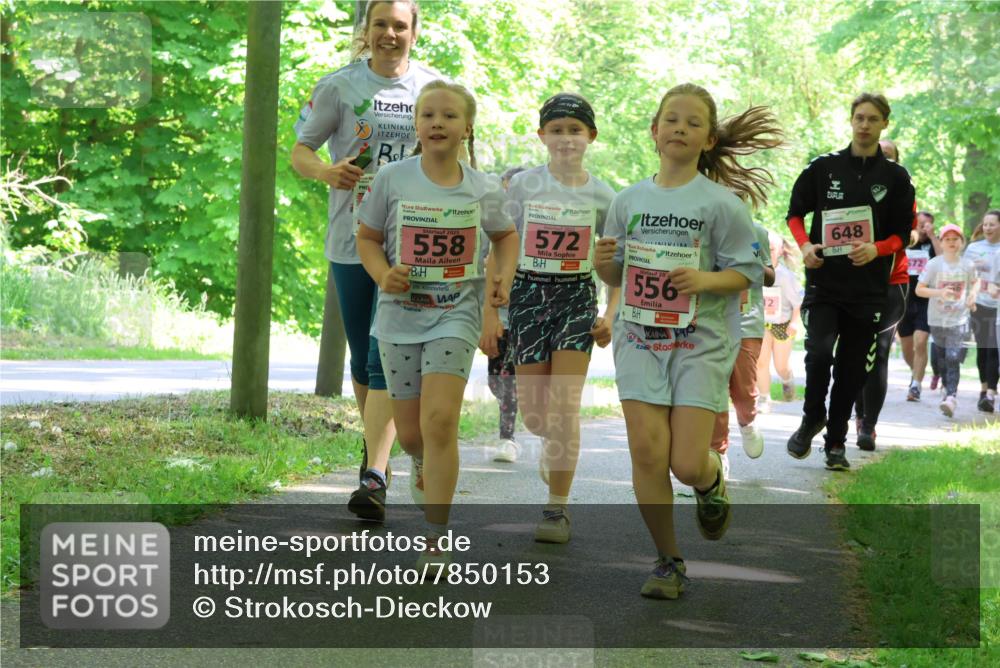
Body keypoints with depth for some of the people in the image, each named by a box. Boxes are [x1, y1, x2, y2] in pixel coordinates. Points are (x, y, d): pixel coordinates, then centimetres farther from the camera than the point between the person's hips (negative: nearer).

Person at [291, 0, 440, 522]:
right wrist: (326, 171, -19)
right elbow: (299, 150, 3)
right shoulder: (339, 86, 3)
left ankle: (374, 480, -16)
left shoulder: (434, 87, 7)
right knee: (363, 360, 12)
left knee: (387, 359, -12)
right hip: (351, 239, 1)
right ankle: (375, 446, 36)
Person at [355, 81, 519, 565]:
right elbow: (367, 238, 5)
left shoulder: (483, 190, -1)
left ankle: (436, 540, -10)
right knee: (410, 433, 8)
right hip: (401, 313, 1)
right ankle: (423, 466, 47)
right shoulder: (392, 180, -5)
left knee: (440, 421, -16)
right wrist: (383, 274, -14)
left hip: (456, 313, -1)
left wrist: (505, 276, 1)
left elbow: (505, 235, 18)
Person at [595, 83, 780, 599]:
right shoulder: (629, 200, 7)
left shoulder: (721, 203, -4)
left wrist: (707, 280, -21)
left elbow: (746, 272, -3)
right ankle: (668, 561, 10)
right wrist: (603, 262, -7)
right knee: (647, 453, -7)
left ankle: (712, 482, 31)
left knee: (688, 464, -8)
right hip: (640, 337, 3)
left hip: (702, 342, -3)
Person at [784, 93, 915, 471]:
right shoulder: (823, 167, 4)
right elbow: (795, 213, 12)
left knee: (852, 369, 5)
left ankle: (836, 443, 18)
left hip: (869, 288, 1)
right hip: (823, 282, -1)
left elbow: (903, 234, 6)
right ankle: (812, 418, 8)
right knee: (819, 352, -18)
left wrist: (876, 249, -15)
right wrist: (805, 246, -7)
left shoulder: (895, 177, 5)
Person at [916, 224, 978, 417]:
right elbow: (919, 289, -6)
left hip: (959, 320, -1)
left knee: (953, 358, -15)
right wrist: (939, 293, -21)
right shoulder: (934, 265, -6)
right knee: (942, 358, 13)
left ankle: (951, 397, -22)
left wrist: (973, 295, -1)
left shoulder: (968, 265, -1)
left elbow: (975, 282, 19)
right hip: (937, 319, 1)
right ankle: (948, 389, 32)